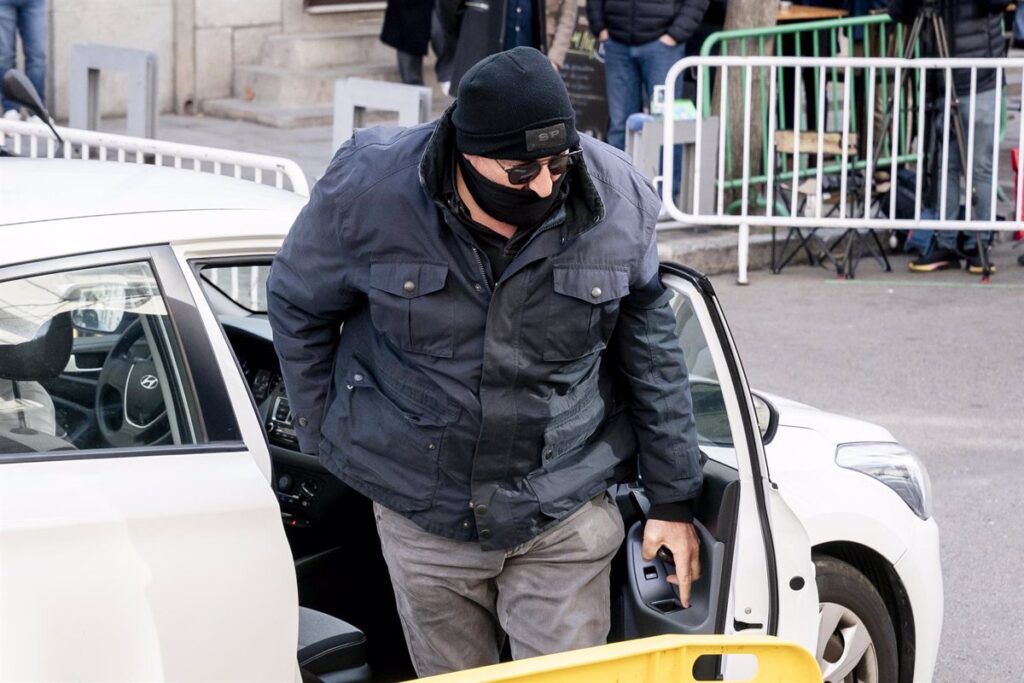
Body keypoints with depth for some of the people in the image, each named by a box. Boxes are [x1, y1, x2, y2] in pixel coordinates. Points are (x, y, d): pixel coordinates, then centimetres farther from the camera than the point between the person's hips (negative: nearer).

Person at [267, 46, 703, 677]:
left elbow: (652, 357, 2)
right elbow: (297, 307, 2)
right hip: (422, 514, 0)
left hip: (565, 514, 0)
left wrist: (673, 500, 6)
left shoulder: (618, 202, -12)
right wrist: (328, 438, 5)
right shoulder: (369, 190, -17)